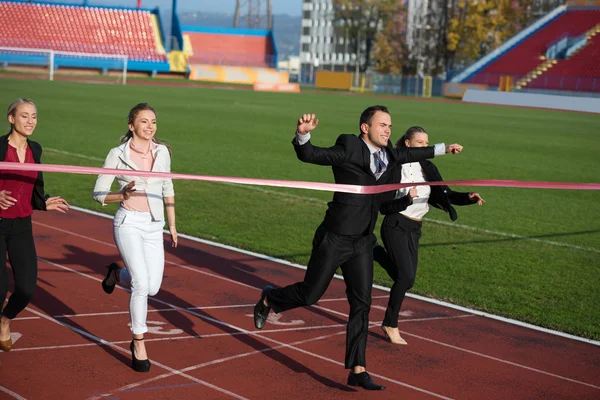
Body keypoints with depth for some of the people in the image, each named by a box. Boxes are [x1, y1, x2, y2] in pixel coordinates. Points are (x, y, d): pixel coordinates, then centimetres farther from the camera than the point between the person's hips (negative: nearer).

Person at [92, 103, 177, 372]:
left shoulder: (162, 152, 4)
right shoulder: (118, 154, -7)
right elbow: (99, 193, -3)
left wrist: (172, 225, 18)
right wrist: (123, 195, -22)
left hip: (154, 226, 5)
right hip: (128, 223, -5)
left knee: (153, 288, 2)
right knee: (142, 284, -16)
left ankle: (117, 274, 34)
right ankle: (138, 344, -2)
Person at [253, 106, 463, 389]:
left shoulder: (388, 155, 6)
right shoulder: (349, 149, -16)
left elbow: (408, 154, 27)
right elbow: (308, 155, -23)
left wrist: (443, 149, 37)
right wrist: (303, 133, -44)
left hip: (362, 242, 6)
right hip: (335, 239, -6)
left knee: (361, 304, 3)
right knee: (310, 295, 4)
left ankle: (357, 371, 7)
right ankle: (269, 299, 36)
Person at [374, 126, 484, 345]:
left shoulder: (428, 168, 4)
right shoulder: (394, 170, -13)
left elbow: (446, 194, 0)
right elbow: (383, 207, -14)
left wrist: (468, 197, -17)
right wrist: (407, 199, -29)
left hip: (414, 229, 7)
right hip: (395, 226, -7)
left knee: (405, 280, 10)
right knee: (406, 278, -16)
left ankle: (376, 252, 36)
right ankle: (391, 325, 3)